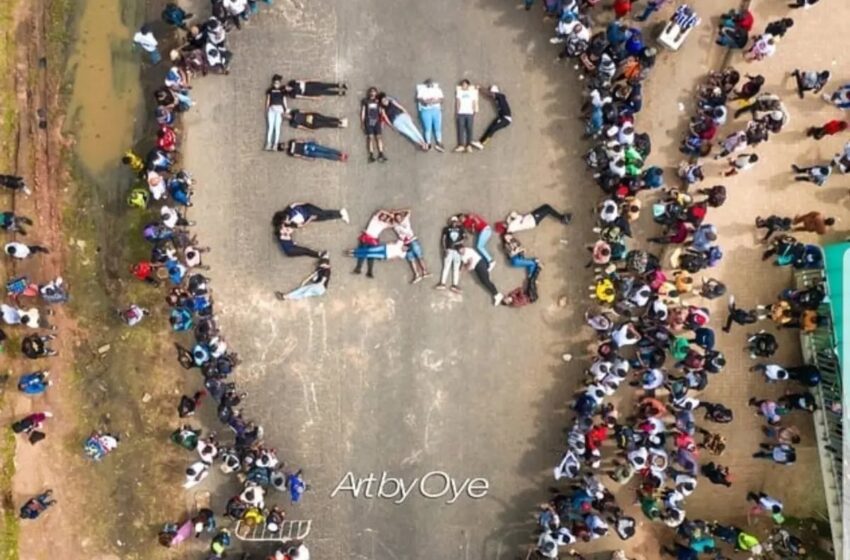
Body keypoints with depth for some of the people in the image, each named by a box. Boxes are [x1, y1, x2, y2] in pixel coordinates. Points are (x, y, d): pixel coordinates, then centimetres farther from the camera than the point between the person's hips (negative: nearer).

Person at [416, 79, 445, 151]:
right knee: (428, 128, -8)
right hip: (426, 110, -2)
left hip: (436, 110, 2)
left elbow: (441, 99, 4)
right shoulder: (421, 89, 8)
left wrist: (435, 101, -15)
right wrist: (425, 101, -21)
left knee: (438, 127, -3)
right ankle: (428, 144, -5)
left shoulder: (437, 89, 13)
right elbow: (419, 99, -2)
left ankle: (439, 144, 3)